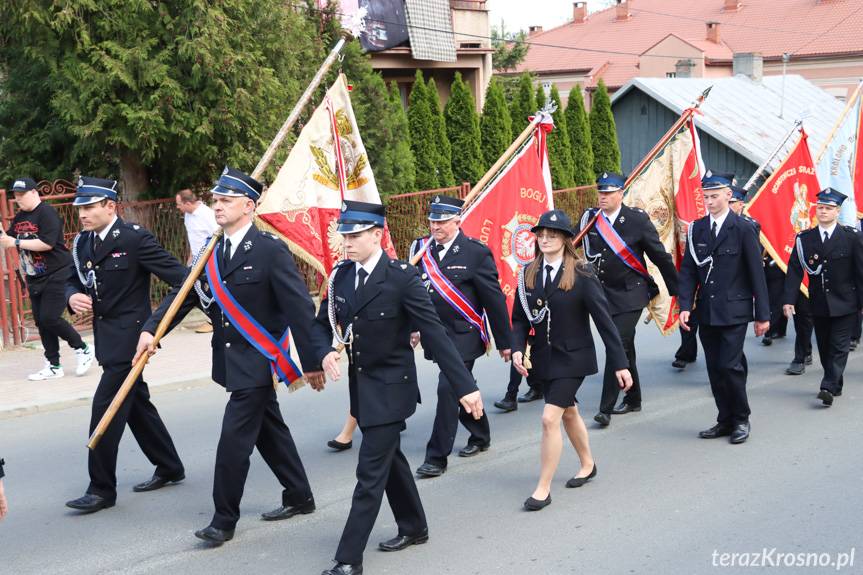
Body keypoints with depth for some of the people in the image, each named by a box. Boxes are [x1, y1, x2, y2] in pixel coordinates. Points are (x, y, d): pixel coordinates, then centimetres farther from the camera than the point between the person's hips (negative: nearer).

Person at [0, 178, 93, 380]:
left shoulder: (46, 212, -13)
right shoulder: (19, 217, 12)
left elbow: (47, 243, -23)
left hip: (56, 274, -8)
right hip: (34, 278, 8)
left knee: (49, 318, -13)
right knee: (40, 321, 7)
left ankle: (82, 350, 6)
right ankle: (53, 366, 14)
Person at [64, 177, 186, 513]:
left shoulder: (135, 238, -15)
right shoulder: (83, 243, 8)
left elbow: (177, 274, -17)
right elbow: (73, 281, 13)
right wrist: (72, 296, -10)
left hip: (130, 336, -8)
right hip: (108, 338, 8)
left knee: (105, 408, -8)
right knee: (136, 404, 17)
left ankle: (102, 489, 1)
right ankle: (169, 468, 33)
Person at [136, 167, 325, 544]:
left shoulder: (270, 250, -15)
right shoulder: (213, 253, 7)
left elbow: (300, 308, -15)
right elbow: (185, 294, 4)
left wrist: (312, 361, -14)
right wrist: (150, 329, -10)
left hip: (257, 361, -8)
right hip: (231, 360, 8)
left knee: (234, 439, -8)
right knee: (269, 430, 18)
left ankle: (224, 521, 3)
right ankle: (299, 497, 32)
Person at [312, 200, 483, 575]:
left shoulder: (402, 277, -19)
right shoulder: (340, 275, 0)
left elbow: (434, 332, -20)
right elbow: (323, 323, 9)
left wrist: (465, 386, -22)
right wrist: (326, 353, -14)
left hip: (391, 388, -7)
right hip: (361, 385, 7)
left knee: (370, 472, -6)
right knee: (389, 459, 21)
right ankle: (413, 527, 40)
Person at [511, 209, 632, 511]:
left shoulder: (582, 273, -14)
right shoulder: (529, 273, 0)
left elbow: (604, 319, -14)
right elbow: (520, 318, 5)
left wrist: (620, 364, -14)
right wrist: (517, 348, -13)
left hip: (573, 357, -5)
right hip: (544, 357, 6)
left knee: (550, 418, -13)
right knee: (568, 412, 22)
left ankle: (543, 489, -2)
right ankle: (587, 464, 45)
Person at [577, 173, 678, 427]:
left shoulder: (637, 220, -9)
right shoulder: (588, 218, 2)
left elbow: (660, 255, -3)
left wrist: (677, 290, 0)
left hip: (630, 294, -5)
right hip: (603, 293, 5)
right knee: (625, 347, 17)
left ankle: (606, 408, -11)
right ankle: (633, 399, 32)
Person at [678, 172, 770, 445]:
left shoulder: (743, 229, -5)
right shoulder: (696, 229, 6)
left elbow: (756, 273, -4)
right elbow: (688, 271, 6)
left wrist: (763, 315, -5)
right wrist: (685, 306, -6)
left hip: (734, 311, -4)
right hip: (706, 313, 4)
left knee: (730, 366, -9)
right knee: (715, 369, 8)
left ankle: (741, 420, 9)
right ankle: (725, 421, 19)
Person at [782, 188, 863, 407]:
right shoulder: (804, 239, 1)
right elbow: (794, 271, -2)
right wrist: (788, 299, -11)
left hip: (844, 304, -3)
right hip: (819, 304, 3)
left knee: (839, 347, -6)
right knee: (824, 348, 11)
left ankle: (828, 388, -9)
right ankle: (836, 386, 24)